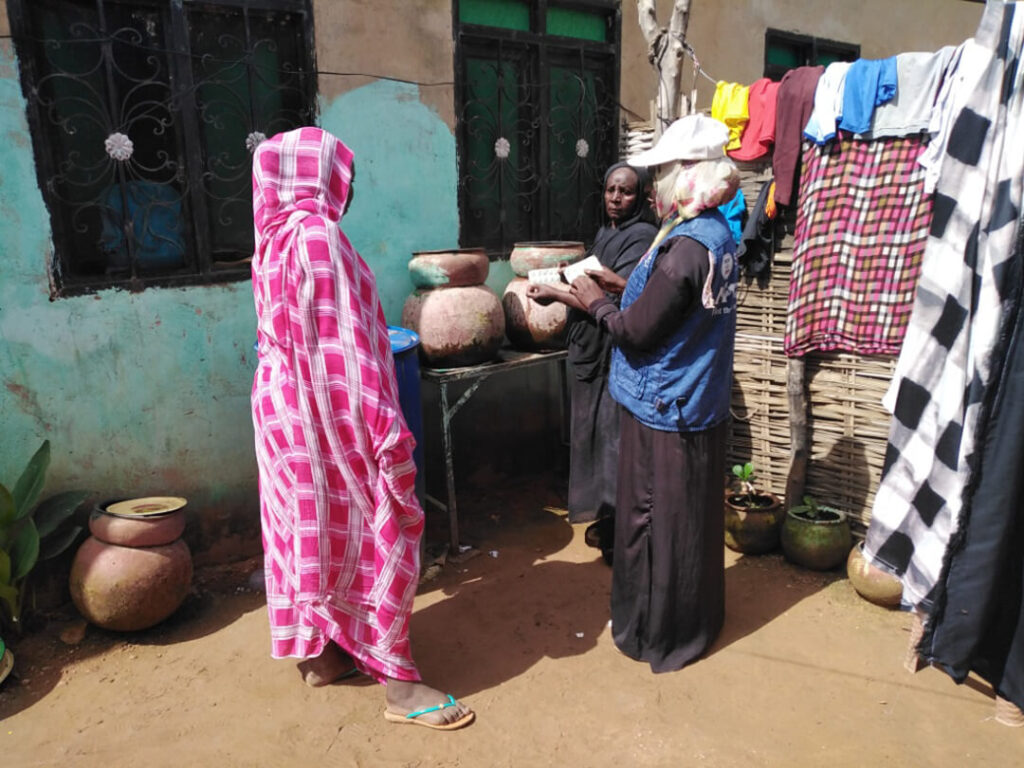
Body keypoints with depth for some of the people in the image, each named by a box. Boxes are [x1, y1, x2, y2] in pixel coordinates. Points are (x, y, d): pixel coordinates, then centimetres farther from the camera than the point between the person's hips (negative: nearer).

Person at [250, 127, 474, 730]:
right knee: (377, 537, 0)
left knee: (312, 523, 18)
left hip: (286, 403, 10)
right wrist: (387, 426, -20)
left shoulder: (278, 235, 10)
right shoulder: (317, 234, -18)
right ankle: (399, 684, 11)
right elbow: (346, 343, -23)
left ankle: (319, 651, 34)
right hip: (328, 411, -9)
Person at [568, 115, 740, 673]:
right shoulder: (719, 235, 7)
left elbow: (638, 331, -20)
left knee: (655, 523, 7)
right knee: (693, 518, 20)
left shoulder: (684, 246, -23)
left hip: (664, 411, -9)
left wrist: (595, 302, -5)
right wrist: (618, 291, 6)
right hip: (702, 404, 9)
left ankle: (659, 634, 25)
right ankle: (697, 619, 38)